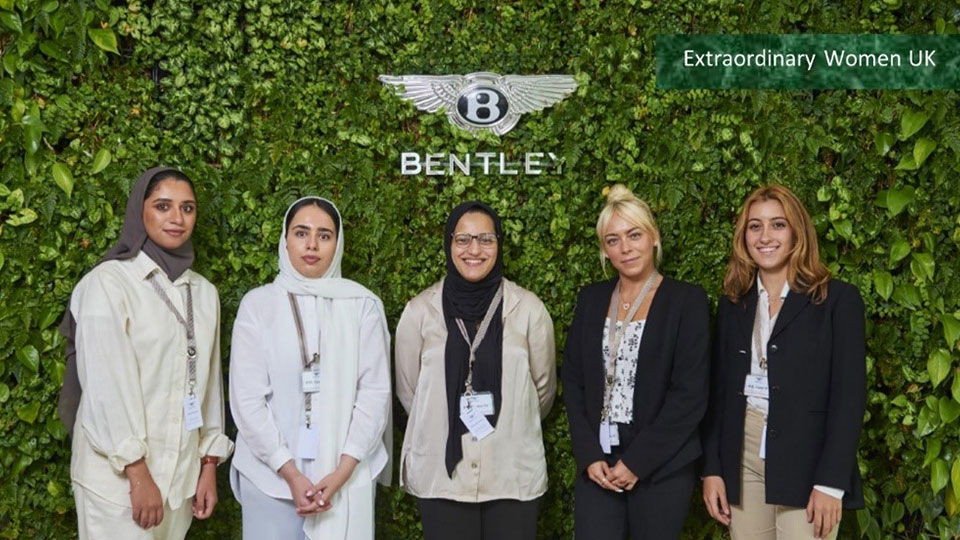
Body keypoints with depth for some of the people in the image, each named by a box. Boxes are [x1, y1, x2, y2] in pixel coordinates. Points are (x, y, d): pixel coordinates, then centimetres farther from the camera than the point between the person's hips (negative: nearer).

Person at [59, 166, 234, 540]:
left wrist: (209, 466, 8)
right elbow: (107, 385, -15)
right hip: (119, 474, -5)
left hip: (181, 473, 5)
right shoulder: (107, 283, -9)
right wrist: (138, 474, -16)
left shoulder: (204, 292, 8)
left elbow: (209, 380, 9)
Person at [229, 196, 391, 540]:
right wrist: (289, 473, -10)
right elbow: (247, 397, -4)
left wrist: (342, 471, -10)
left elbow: (375, 391, -3)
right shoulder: (257, 304, -1)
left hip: (347, 476, 0)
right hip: (271, 474, 0)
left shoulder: (363, 305, -1)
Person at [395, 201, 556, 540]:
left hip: (513, 473, 0)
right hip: (441, 473, 0)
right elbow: (408, 391, 9)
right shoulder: (420, 311, -3)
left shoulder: (528, 309, -3)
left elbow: (544, 387, 9)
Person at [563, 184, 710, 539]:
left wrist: (637, 462, -12)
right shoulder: (591, 299, 8)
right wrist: (589, 455, -5)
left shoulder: (687, 300, -4)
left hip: (661, 467, -3)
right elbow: (573, 380, 7)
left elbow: (690, 393, -9)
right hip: (597, 463, 3)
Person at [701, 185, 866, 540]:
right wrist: (712, 469, 3)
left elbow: (849, 395, -7)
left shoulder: (838, 299, -2)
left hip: (807, 465, -3)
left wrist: (831, 483, -12)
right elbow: (718, 391, 10)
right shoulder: (733, 304, 11)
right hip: (743, 462, 4)